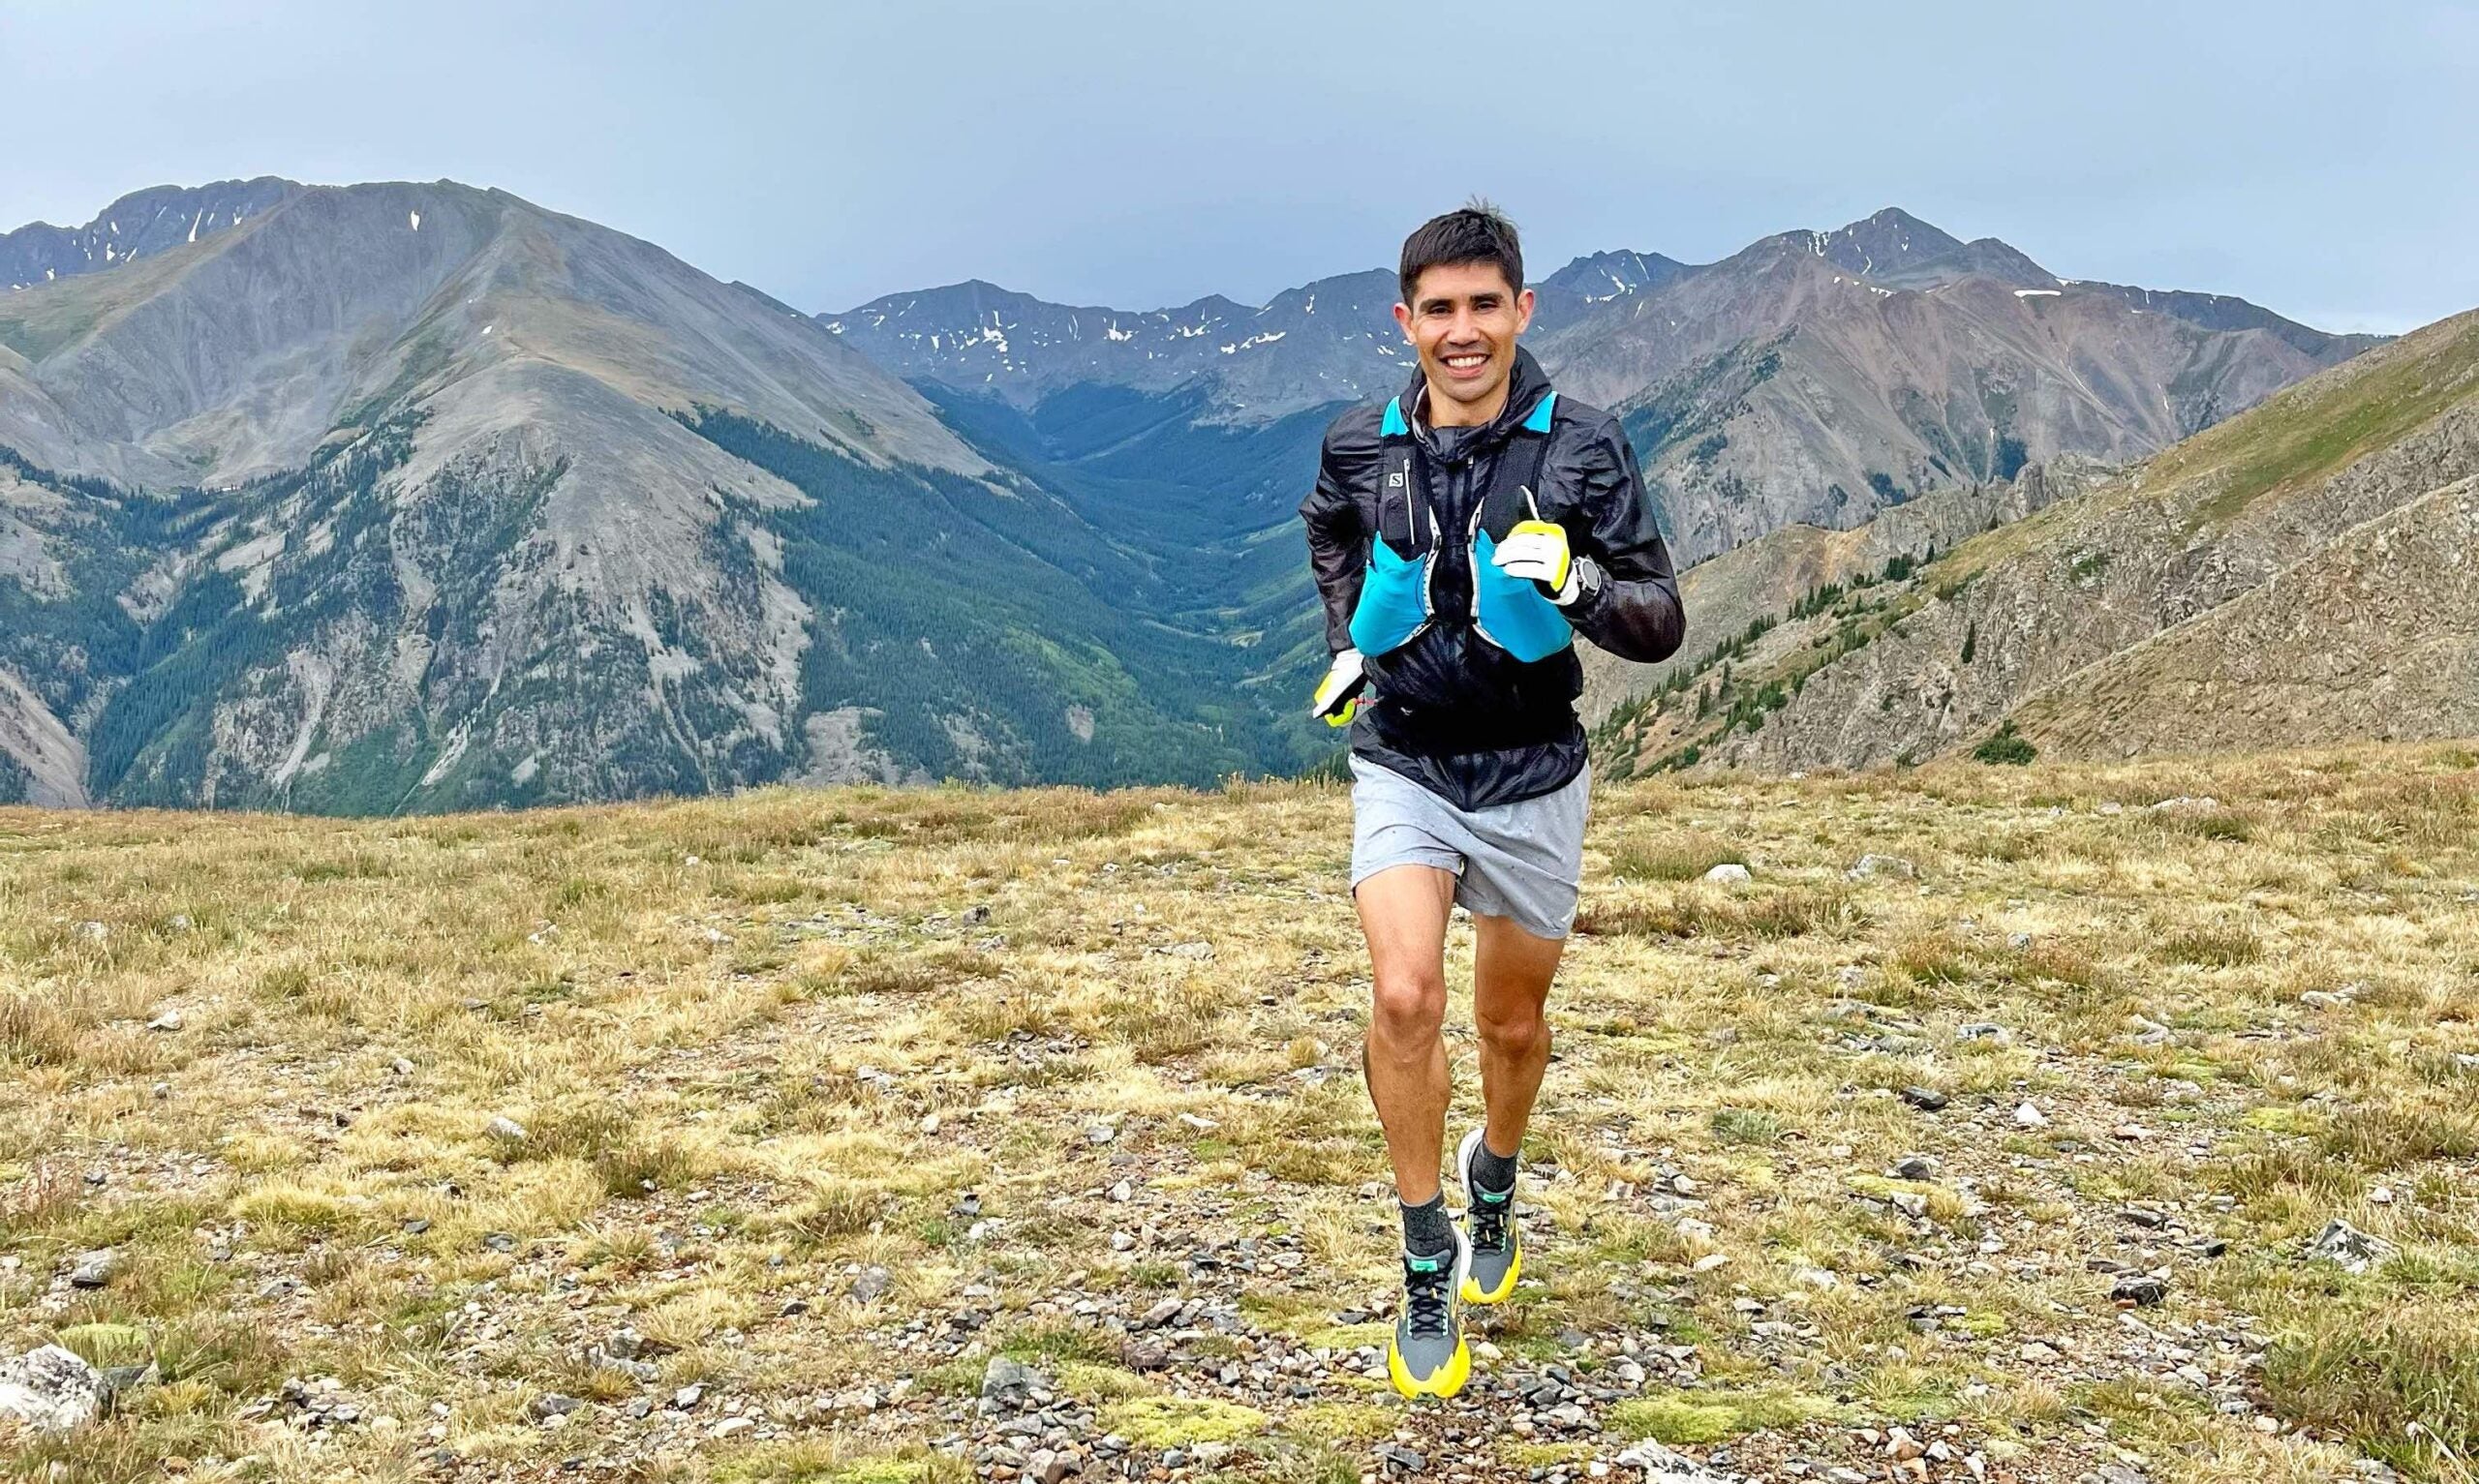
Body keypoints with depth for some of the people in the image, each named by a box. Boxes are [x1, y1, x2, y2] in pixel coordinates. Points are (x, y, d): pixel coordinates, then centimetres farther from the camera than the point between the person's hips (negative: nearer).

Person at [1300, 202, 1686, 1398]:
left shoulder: (1581, 449, -12)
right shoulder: (1360, 448, -5)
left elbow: (1661, 627, -13)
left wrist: (1579, 582, -32)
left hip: (1532, 774, 0)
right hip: (1402, 766, 0)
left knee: (1513, 1024, 14)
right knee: (1404, 998, -19)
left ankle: (1493, 1179, 47)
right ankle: (1429, 1271, -2)